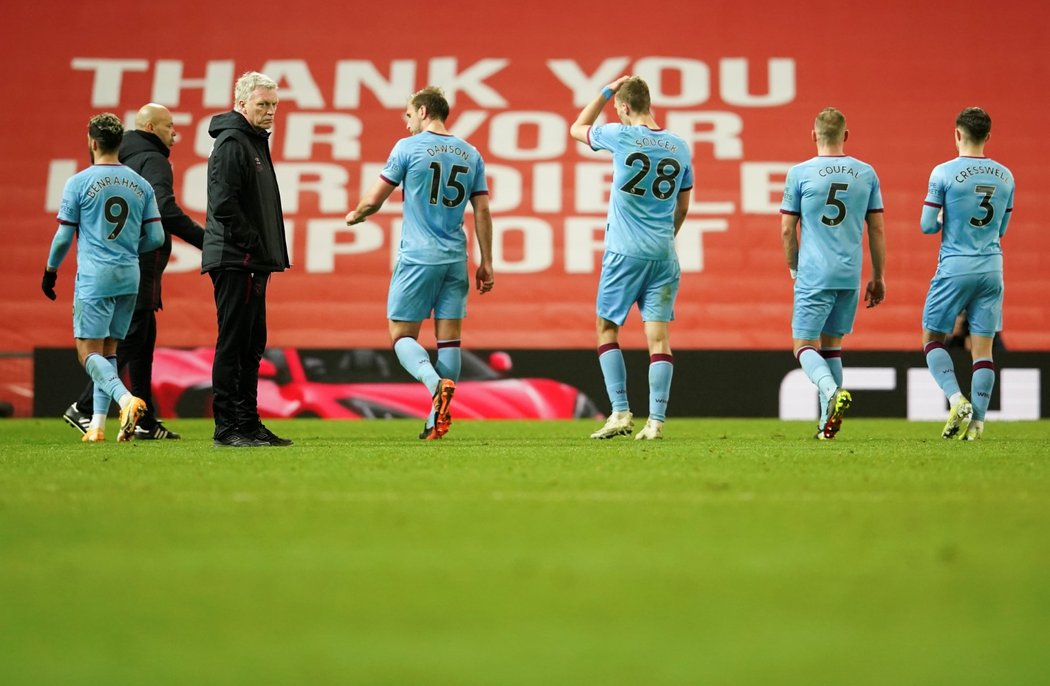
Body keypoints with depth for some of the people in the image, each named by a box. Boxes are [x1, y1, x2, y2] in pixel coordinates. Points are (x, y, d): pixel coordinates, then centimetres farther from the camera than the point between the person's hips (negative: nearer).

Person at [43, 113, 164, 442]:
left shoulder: (79, 183, -5)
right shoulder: (141, 185, 7)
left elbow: (64, 236, -2)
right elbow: (156, 237, 6)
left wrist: (51, 270, 13)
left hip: (93, 278, -5)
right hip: (130, 278, 5)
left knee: (89, 353, -4)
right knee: (108, 350, 14)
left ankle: (126, 399, -29)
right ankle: (97, 424, 11)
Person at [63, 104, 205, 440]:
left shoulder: (120, 161, 19)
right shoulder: (153, 161, -9)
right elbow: (164, 210, -24)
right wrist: (205, 239, -23)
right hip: (141, 262, -9)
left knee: (144, 339, 12)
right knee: (131, 338, -8)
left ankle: (146, 421, 12)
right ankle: (83, 408, -12)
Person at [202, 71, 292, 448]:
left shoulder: (255, 141, 19)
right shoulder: (231, 142, -12)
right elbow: (224, 203, -22)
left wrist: (267, 252, 15)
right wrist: (254, 245, -18)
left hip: (252, 262, 10)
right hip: (234, 260, -10)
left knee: (252, 345, 13)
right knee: (232, 343, -8)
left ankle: (248, 423, 18)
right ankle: (227, 427, -6)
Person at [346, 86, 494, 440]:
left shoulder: (408, 148, -3)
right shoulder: (470, 154, 10)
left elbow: (373, 200, 0)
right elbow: (482, 212, 8)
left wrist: (354, 216, 22)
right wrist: (486, 263, 12)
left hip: (417, 257, -4)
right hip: (455, 259, 4)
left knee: (402, 336, 2)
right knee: (449, 337, 5)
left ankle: (436, 383, -26)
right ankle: (437, 421, 1)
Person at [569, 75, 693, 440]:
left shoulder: (620, 136, -6)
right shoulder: (679, 147, 7)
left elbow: (577, 128, 15)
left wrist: (606, 92, 19)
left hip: (624, 252, -3)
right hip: (664, 254, 3)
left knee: (606, 328, 9)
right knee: (658, 335, 0)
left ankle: (621, 413, 1)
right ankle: (656, 420, -6)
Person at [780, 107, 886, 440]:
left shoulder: (799, 174, -3)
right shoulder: (866, 174, 6)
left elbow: (787, 230, 1)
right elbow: (877, 230, 9)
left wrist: (794, 268, 17)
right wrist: (878, 277, 17)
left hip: (813, 275, -4)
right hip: (850, 275, 4)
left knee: (804, 346, 1)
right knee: (831, 345, 15)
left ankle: (832, 391, -27)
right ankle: (828, 421, 12)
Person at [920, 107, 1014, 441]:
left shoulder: (944, 173, -8)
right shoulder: (1004, 176, 6)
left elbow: (927, 226, -7)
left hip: (955, 267, -4)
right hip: (991, 269, 4)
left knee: (932, 338, 9)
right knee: (983, 348, 5)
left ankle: (957, 399, -11)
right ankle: (977, 421, 1)